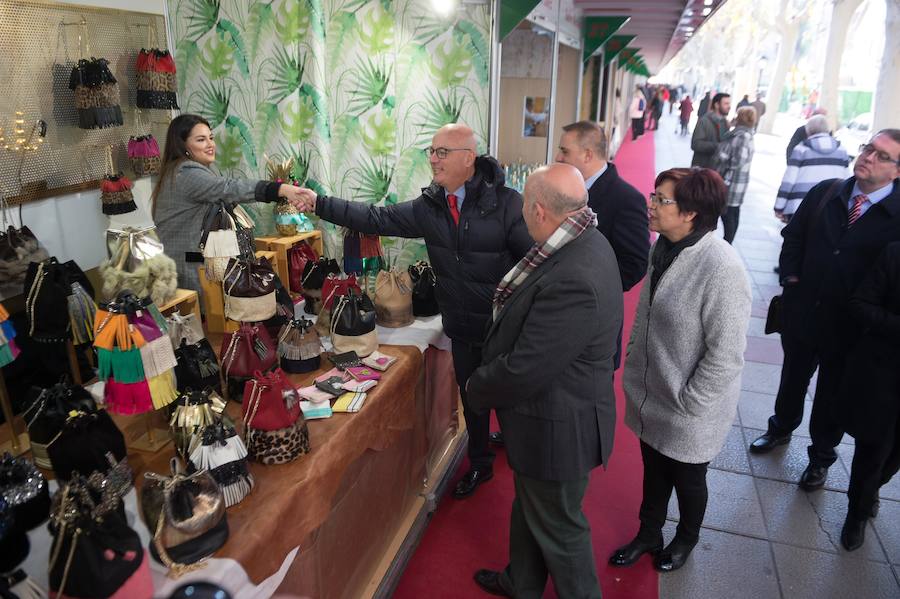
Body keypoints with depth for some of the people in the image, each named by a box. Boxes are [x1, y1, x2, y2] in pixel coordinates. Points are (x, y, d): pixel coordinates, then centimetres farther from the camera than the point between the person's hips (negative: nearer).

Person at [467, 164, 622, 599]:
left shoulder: (575, 279, -35)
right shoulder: (581, 243, -3)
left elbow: (524, 370, -30)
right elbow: (528, 323, 6)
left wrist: (477, 388, -11)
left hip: (557, 428, -10)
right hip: (549, 414, 10)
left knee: (558, 529, 16)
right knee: (529, 509, 29)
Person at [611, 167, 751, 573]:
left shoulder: (721, 268, -28)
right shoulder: (663, 248, -4)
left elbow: (726, 354, -23)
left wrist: (687, 403, -16)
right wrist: (634, 374, 10)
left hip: (689, 413, -6)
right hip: (651, 398, 6)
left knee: (687, 480, 20)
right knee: (653, 472, 25)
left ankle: (686, 540, 49)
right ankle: (648, 535, 49)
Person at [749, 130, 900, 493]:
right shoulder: (825, 192, -4)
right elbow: (793, 236, 7)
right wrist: (790, 276, -3)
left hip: (850, 326, -3)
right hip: (802, 312, 3)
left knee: (832, 394, 16)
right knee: (793, 377, 23)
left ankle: (821, 456, 38)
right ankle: (781, 428, 48)